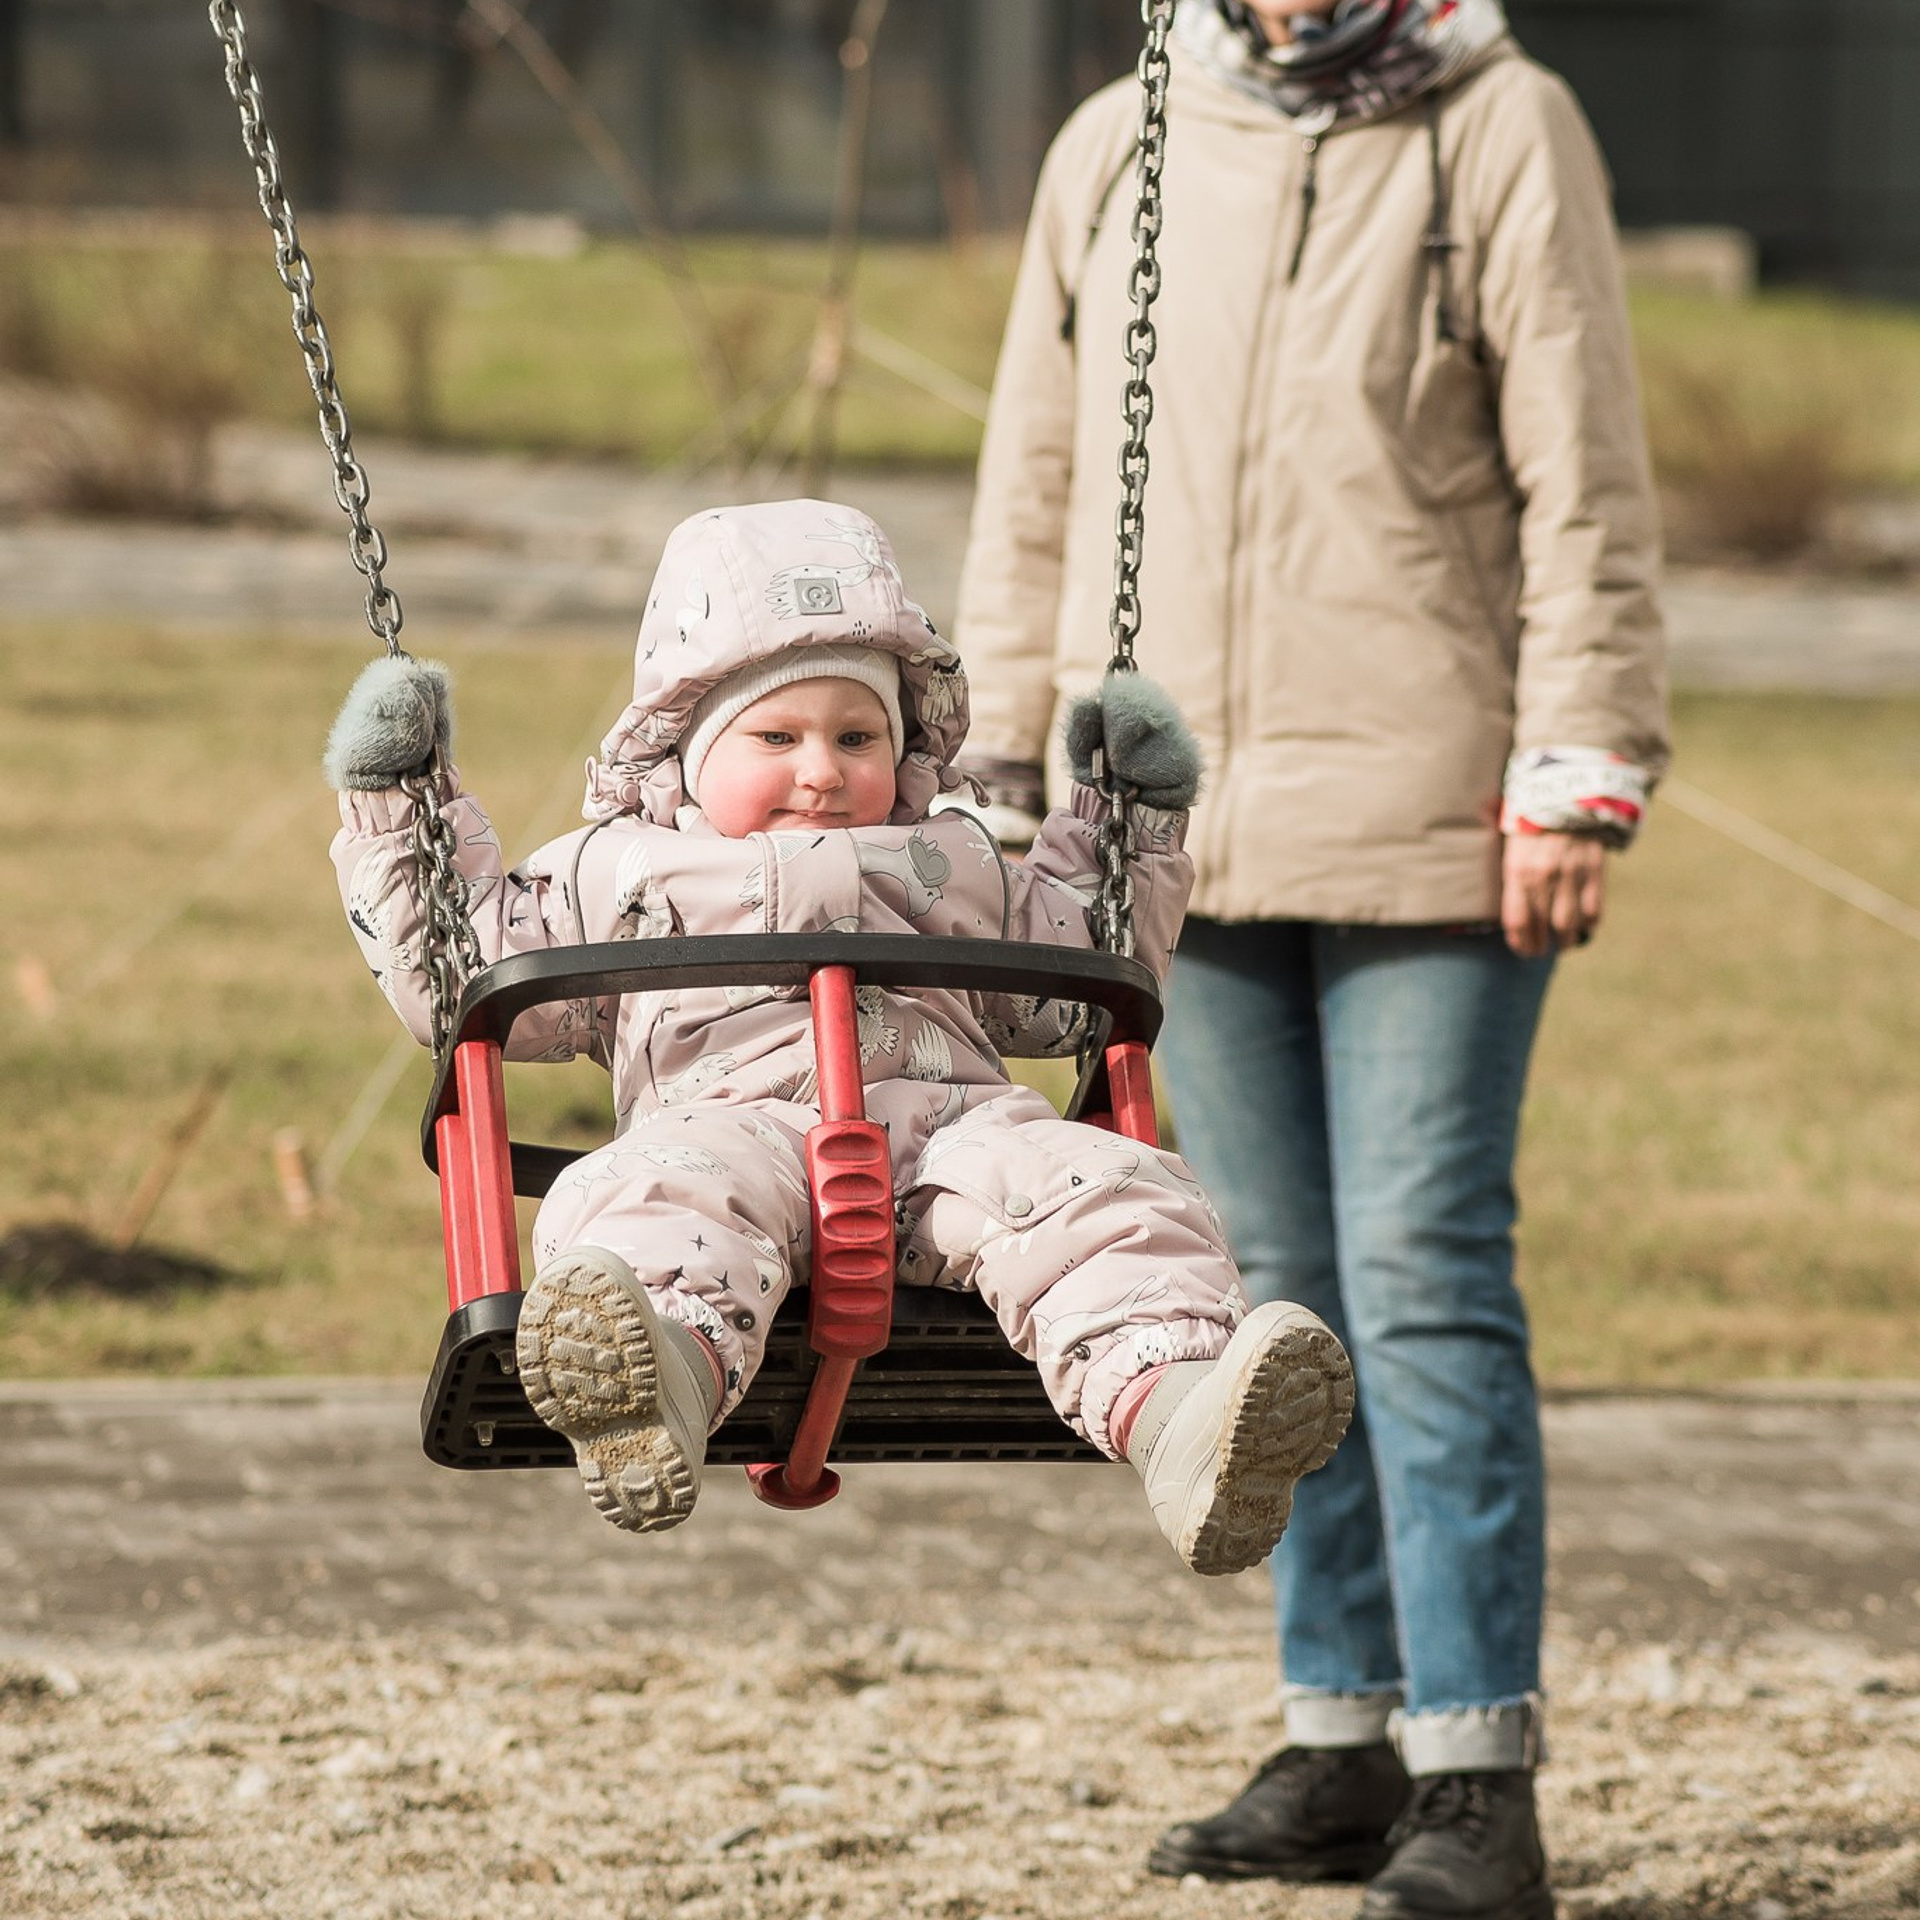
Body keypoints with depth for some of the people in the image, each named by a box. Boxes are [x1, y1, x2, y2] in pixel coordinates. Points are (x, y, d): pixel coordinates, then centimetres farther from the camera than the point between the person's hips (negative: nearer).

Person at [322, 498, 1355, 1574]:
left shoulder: (954, 866, 38)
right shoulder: (619, 870, 31)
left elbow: (1077, 991, 43)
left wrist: (1131, 826, 38)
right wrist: (397, 809, 26)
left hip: (946, 1123, 2)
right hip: (727, 1119, -2)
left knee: (1097, 1191, -32)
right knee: (656, 1196, -41)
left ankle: (1169, 1414, -61)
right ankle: (664, 1387, -76)